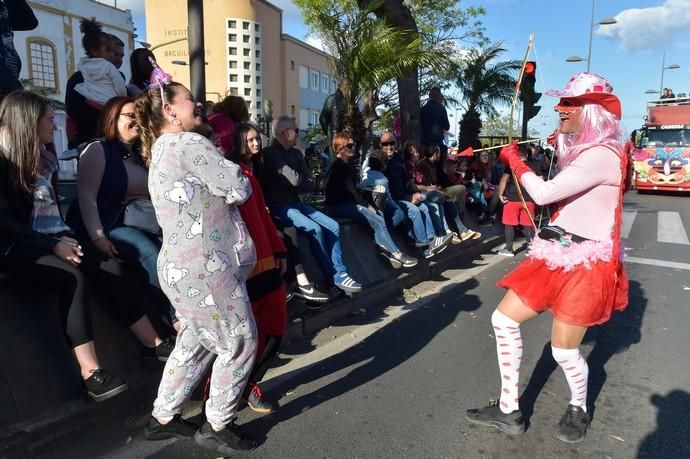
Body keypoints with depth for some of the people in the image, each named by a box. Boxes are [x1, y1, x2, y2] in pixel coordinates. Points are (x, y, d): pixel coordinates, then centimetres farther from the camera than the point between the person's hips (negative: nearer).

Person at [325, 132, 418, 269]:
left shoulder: (349, 165, 18)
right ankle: (395, 254, -14)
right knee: (377, 220, -19)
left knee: (379, 214, -9)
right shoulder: (337, 166, -10)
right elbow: (350, 189, -18)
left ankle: (384, 249, -16)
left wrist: (366, 203, 2)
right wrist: (367, 205, -16)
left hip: (349, 203, 9)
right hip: (338, 205, -9)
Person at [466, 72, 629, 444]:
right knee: (503, 320, 4)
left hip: (586, 263, -9)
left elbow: (543, 194, -25)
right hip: (558, 254, 9)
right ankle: (509, 411, 17)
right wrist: (561, 140, 29)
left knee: (564, 351, -1)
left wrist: (514, 160, -9)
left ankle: (578, 408, 35)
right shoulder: (583, 149, 13)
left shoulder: (602, 155, -19)